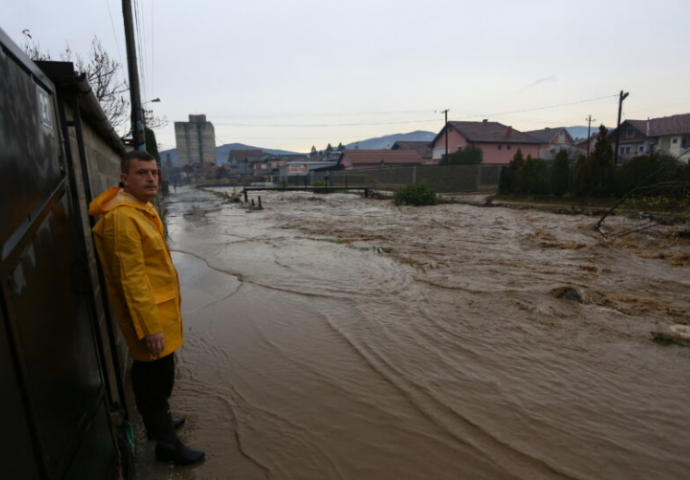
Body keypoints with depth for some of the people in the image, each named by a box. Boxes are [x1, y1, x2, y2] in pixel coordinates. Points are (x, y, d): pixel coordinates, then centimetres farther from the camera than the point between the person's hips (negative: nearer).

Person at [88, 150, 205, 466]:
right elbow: (131, 279, -26)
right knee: (158, 377, 4)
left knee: (149, 372, 25)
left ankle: (157, 421, 45)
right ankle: (166, 444, 22)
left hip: (159, 306, 10)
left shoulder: (142, 207, 8)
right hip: (147, 312, -10)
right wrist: (150, 327, -23)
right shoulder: (122, 217, -24)